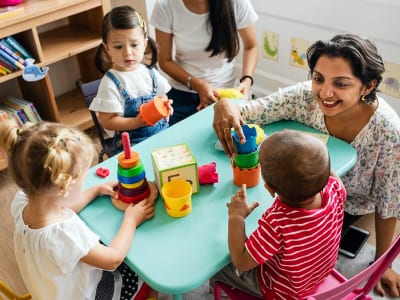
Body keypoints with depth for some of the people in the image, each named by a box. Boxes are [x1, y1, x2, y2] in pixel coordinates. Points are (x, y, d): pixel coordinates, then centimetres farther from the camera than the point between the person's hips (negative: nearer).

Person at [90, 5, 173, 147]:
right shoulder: (110, 83, -11)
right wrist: (137, 122, -21)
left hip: (162, 132, 5)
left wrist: (165, 107, -3)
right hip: (132, 142, -5)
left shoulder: (150, 72, 5)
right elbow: (107, 122, -10)